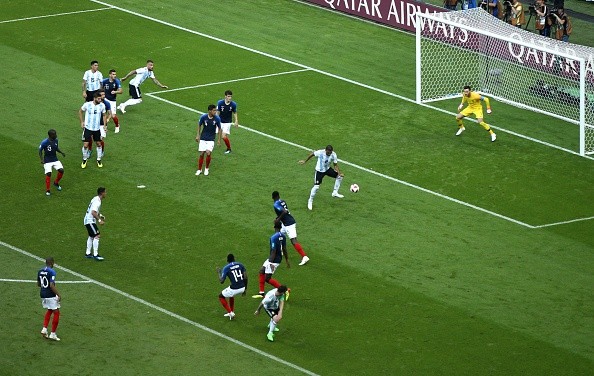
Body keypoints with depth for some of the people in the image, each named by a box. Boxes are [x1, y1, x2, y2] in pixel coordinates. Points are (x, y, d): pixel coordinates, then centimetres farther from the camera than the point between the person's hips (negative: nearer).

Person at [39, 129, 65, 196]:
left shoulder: (55, 140, -3)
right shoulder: (44, 142, -19)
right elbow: (40, 151, -6)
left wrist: (61, 152, -1)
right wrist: (42, 160, -16)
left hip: (55, 160, 5)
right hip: (47, 161, -5)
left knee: (61, 170, -11)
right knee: (48, 174, -18)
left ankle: (56, 183, 17)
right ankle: (47, 190, -1)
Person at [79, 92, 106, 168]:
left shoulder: (102, 105, -8)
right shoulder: (87, 105, -16)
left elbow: (104, 115, 9)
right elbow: (80, 111, 2)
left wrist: (104, 125, 4)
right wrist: (82, 122, 0)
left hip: (97, 128, 3)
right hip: (88, 128, -3)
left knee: (99, 144, 11)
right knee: (85, 145, -4)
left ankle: (99, 160, 29)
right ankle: (84, 160, 17)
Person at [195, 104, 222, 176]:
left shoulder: (217, 118, -12)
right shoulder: (203, 117, -13)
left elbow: (219, 129, 2)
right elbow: (199, 125, 5)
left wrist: (219, 140, 3)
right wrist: (198, 135, 7)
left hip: (211, 139, -1)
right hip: (203, 138, 1)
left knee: (208, 153, -14)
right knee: (201, 154, 0)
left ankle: (206, 168, 10)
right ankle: (199, 169, 19)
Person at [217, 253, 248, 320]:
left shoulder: (226, 268, -5)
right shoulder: (240, 265, 7)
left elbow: (221, 281, -5)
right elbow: (245, 277, 4)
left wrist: (219, 273, 13)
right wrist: (245, 289, 15)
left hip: (234, 289, -5)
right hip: (242, 288, 5)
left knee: (221, 296, 22)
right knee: (231, 295, 38)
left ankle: (230, 313, 13)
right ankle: (232, 312, 39)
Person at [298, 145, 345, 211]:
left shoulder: (333, 155, -19)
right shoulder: (320, 152, -29)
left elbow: (335, 165, -8)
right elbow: (312, 154, -11)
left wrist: (339, 173, -24)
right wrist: (305, 161, 1)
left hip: (327, 169, 5)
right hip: (319, 171, -5)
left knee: (339, 176, 1)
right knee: (316, 186, -13)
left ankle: (335, 193, 17)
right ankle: (310, 201, 7)